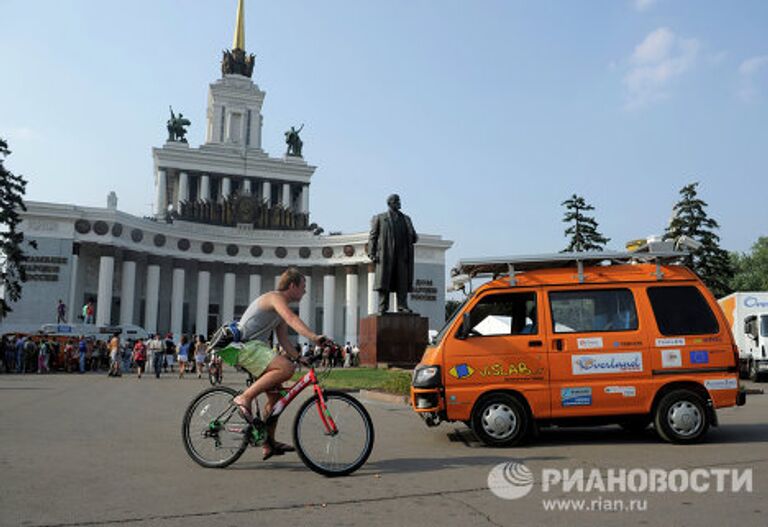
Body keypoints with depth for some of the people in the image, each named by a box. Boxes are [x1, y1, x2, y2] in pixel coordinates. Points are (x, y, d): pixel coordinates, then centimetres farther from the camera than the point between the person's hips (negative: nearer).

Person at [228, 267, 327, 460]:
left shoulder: (280, 310, 20)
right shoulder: (275, 297, -11)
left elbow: (283, 340, 18)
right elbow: (292, 319, -31)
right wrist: (313, 337, -44)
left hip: (257, 347, 10)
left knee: (276, 395, 7)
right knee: (286, 368, -29)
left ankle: (269, 444, 15)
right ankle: (244, 398, -20)